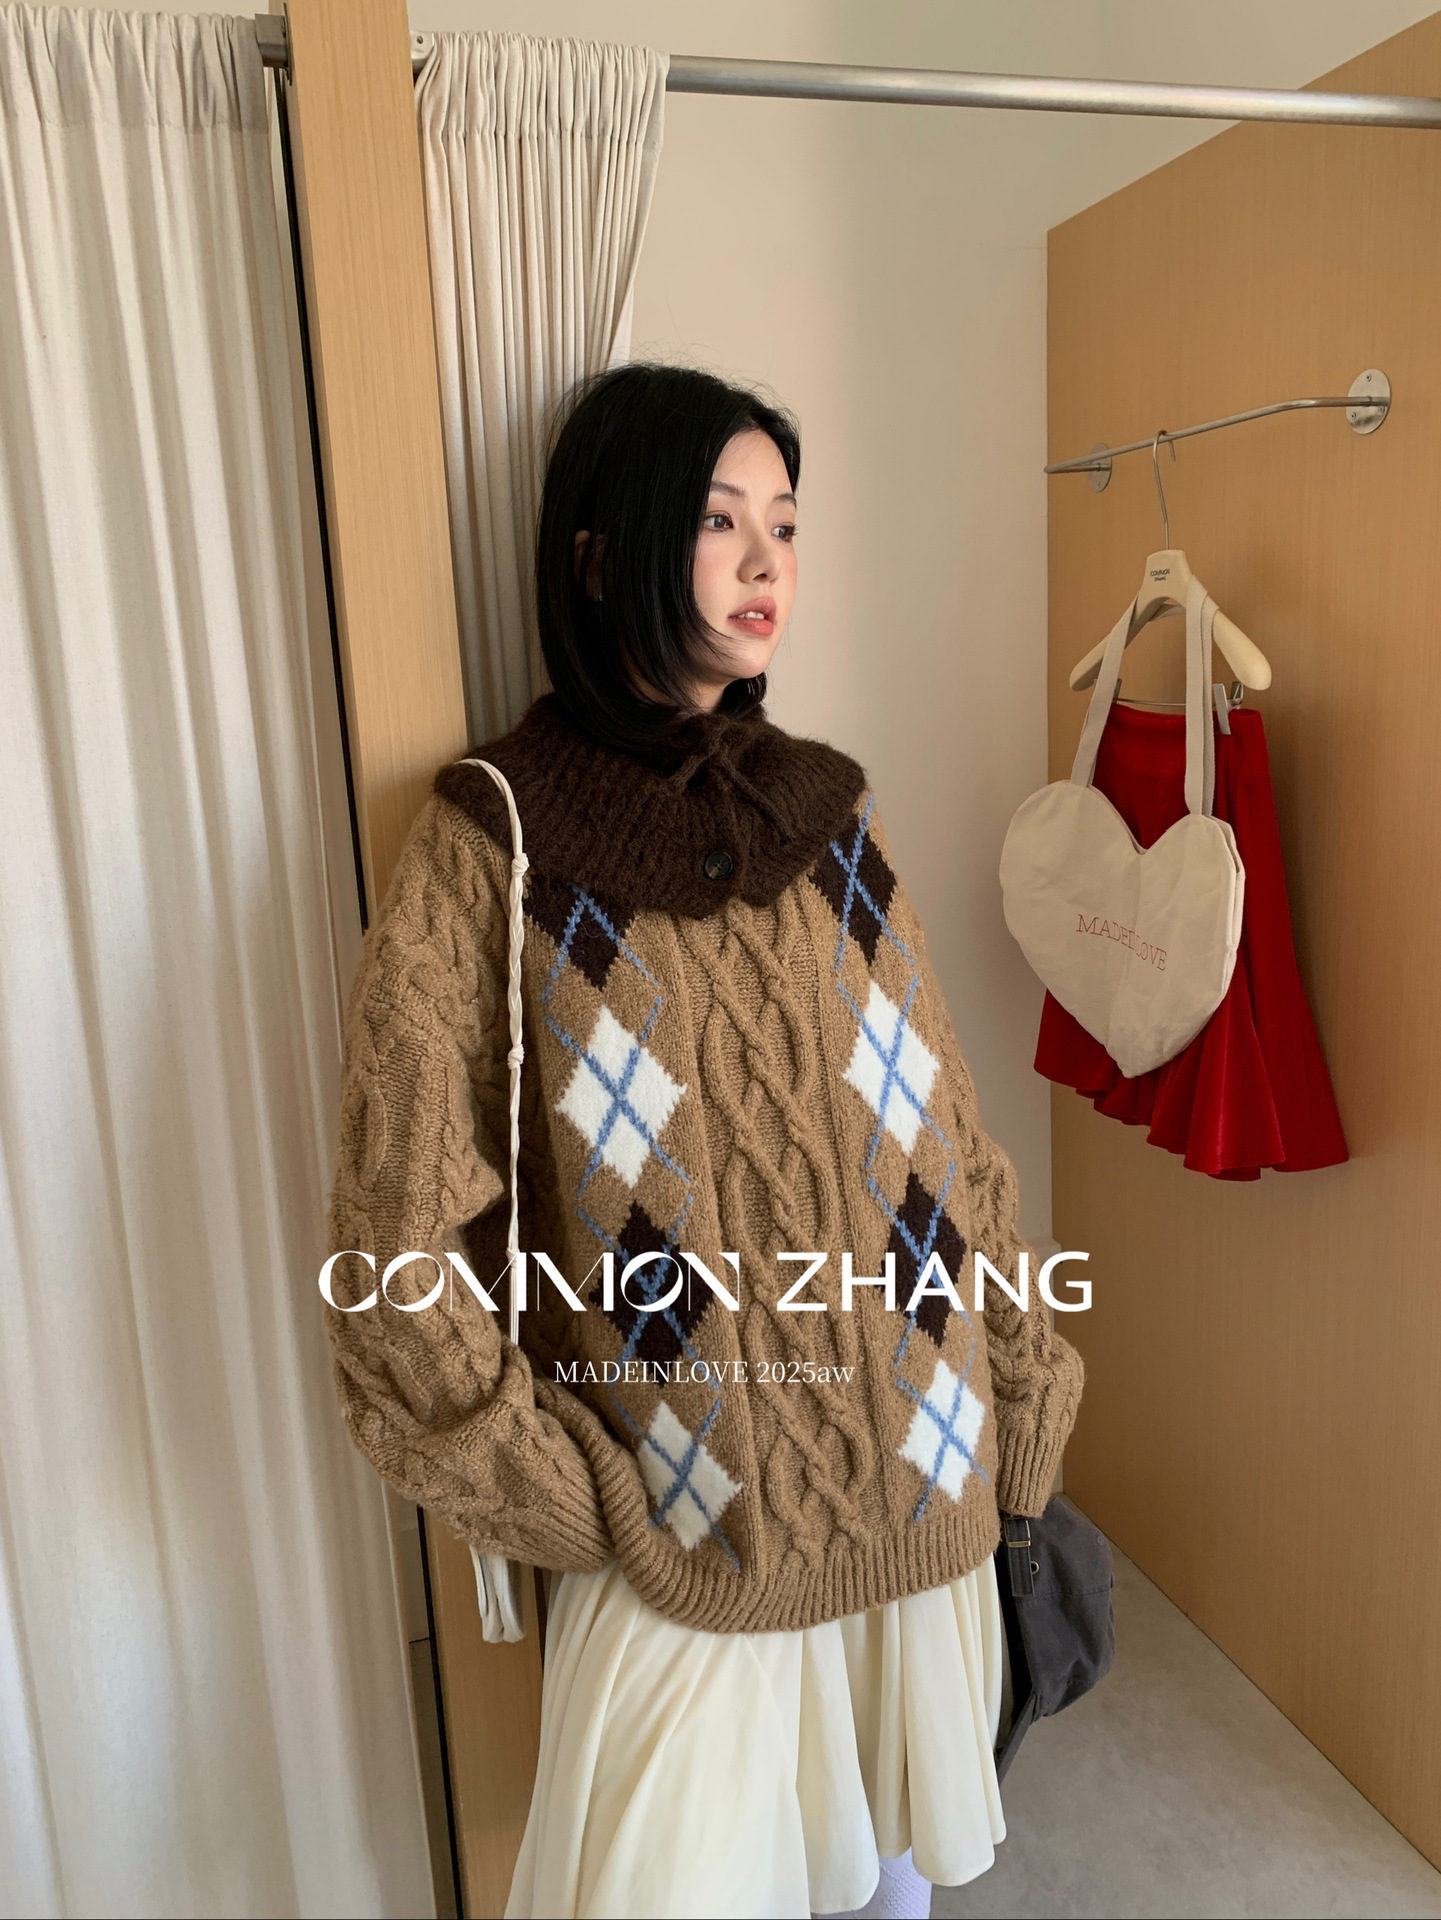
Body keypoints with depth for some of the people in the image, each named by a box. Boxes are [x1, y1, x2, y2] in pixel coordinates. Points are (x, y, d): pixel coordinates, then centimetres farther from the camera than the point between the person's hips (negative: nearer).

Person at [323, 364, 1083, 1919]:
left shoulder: (829, 812, 3)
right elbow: (403, 1245, -12)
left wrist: (1019, 1403, 5)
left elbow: (946, 1131, 5)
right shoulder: (487, 848, -11)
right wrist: (573, 1502, -9)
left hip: (922, 1486, 5)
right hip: (685, 1541, -4)